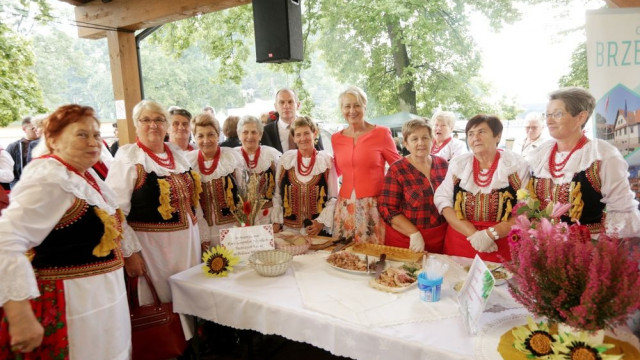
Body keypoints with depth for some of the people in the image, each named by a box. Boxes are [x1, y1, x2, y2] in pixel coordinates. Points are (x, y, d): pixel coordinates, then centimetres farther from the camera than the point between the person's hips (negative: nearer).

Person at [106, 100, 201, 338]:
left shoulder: (178, 153, 9)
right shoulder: (127, 158, -9)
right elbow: (115, 211, -14)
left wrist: (198, 235, 15)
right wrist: (129, 252, -17)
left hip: (187, 240, 6)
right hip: (152, 245, -6)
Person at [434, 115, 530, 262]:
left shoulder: (516, 165, -3)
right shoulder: (458, 164, 3)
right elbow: (443, 200, -3)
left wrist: (491, 233, -17)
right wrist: (472, 234, -14)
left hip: (502, 247, -2)